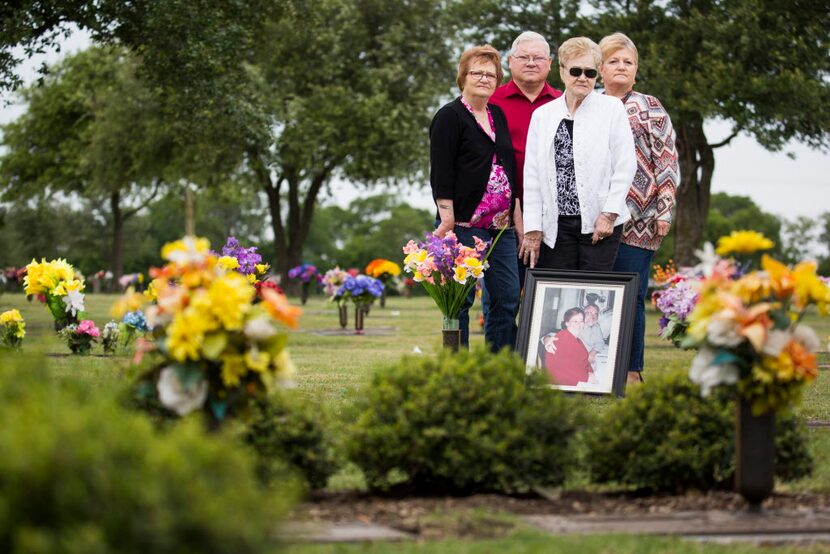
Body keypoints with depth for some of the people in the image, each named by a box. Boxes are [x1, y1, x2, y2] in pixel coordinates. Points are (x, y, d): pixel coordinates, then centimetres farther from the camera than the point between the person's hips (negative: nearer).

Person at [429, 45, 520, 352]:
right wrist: (447, 219, -18)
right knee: (461, 300, -5)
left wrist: (515, 212, 15)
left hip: (501, 225, 7)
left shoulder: (499, 115, 18)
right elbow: (440, 174, -10)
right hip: (465, 225, -7)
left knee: (508, 298, 4)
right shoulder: (450, 117, -3)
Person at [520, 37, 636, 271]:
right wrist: (533, 229, 4)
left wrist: (609, 214, -8)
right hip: (555, 225, 2)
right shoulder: (542, 115, 11)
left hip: (600, 224, -2)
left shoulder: (612, 109, 3)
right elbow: (532, 176, 9)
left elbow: (626, 166, -1)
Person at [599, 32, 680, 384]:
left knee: (631, 297, -4)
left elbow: (667, 163, 0)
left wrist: (664, 210, -9)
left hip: (637, 221, -3)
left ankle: (631, 373, 1)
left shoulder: (650, 109, 6)